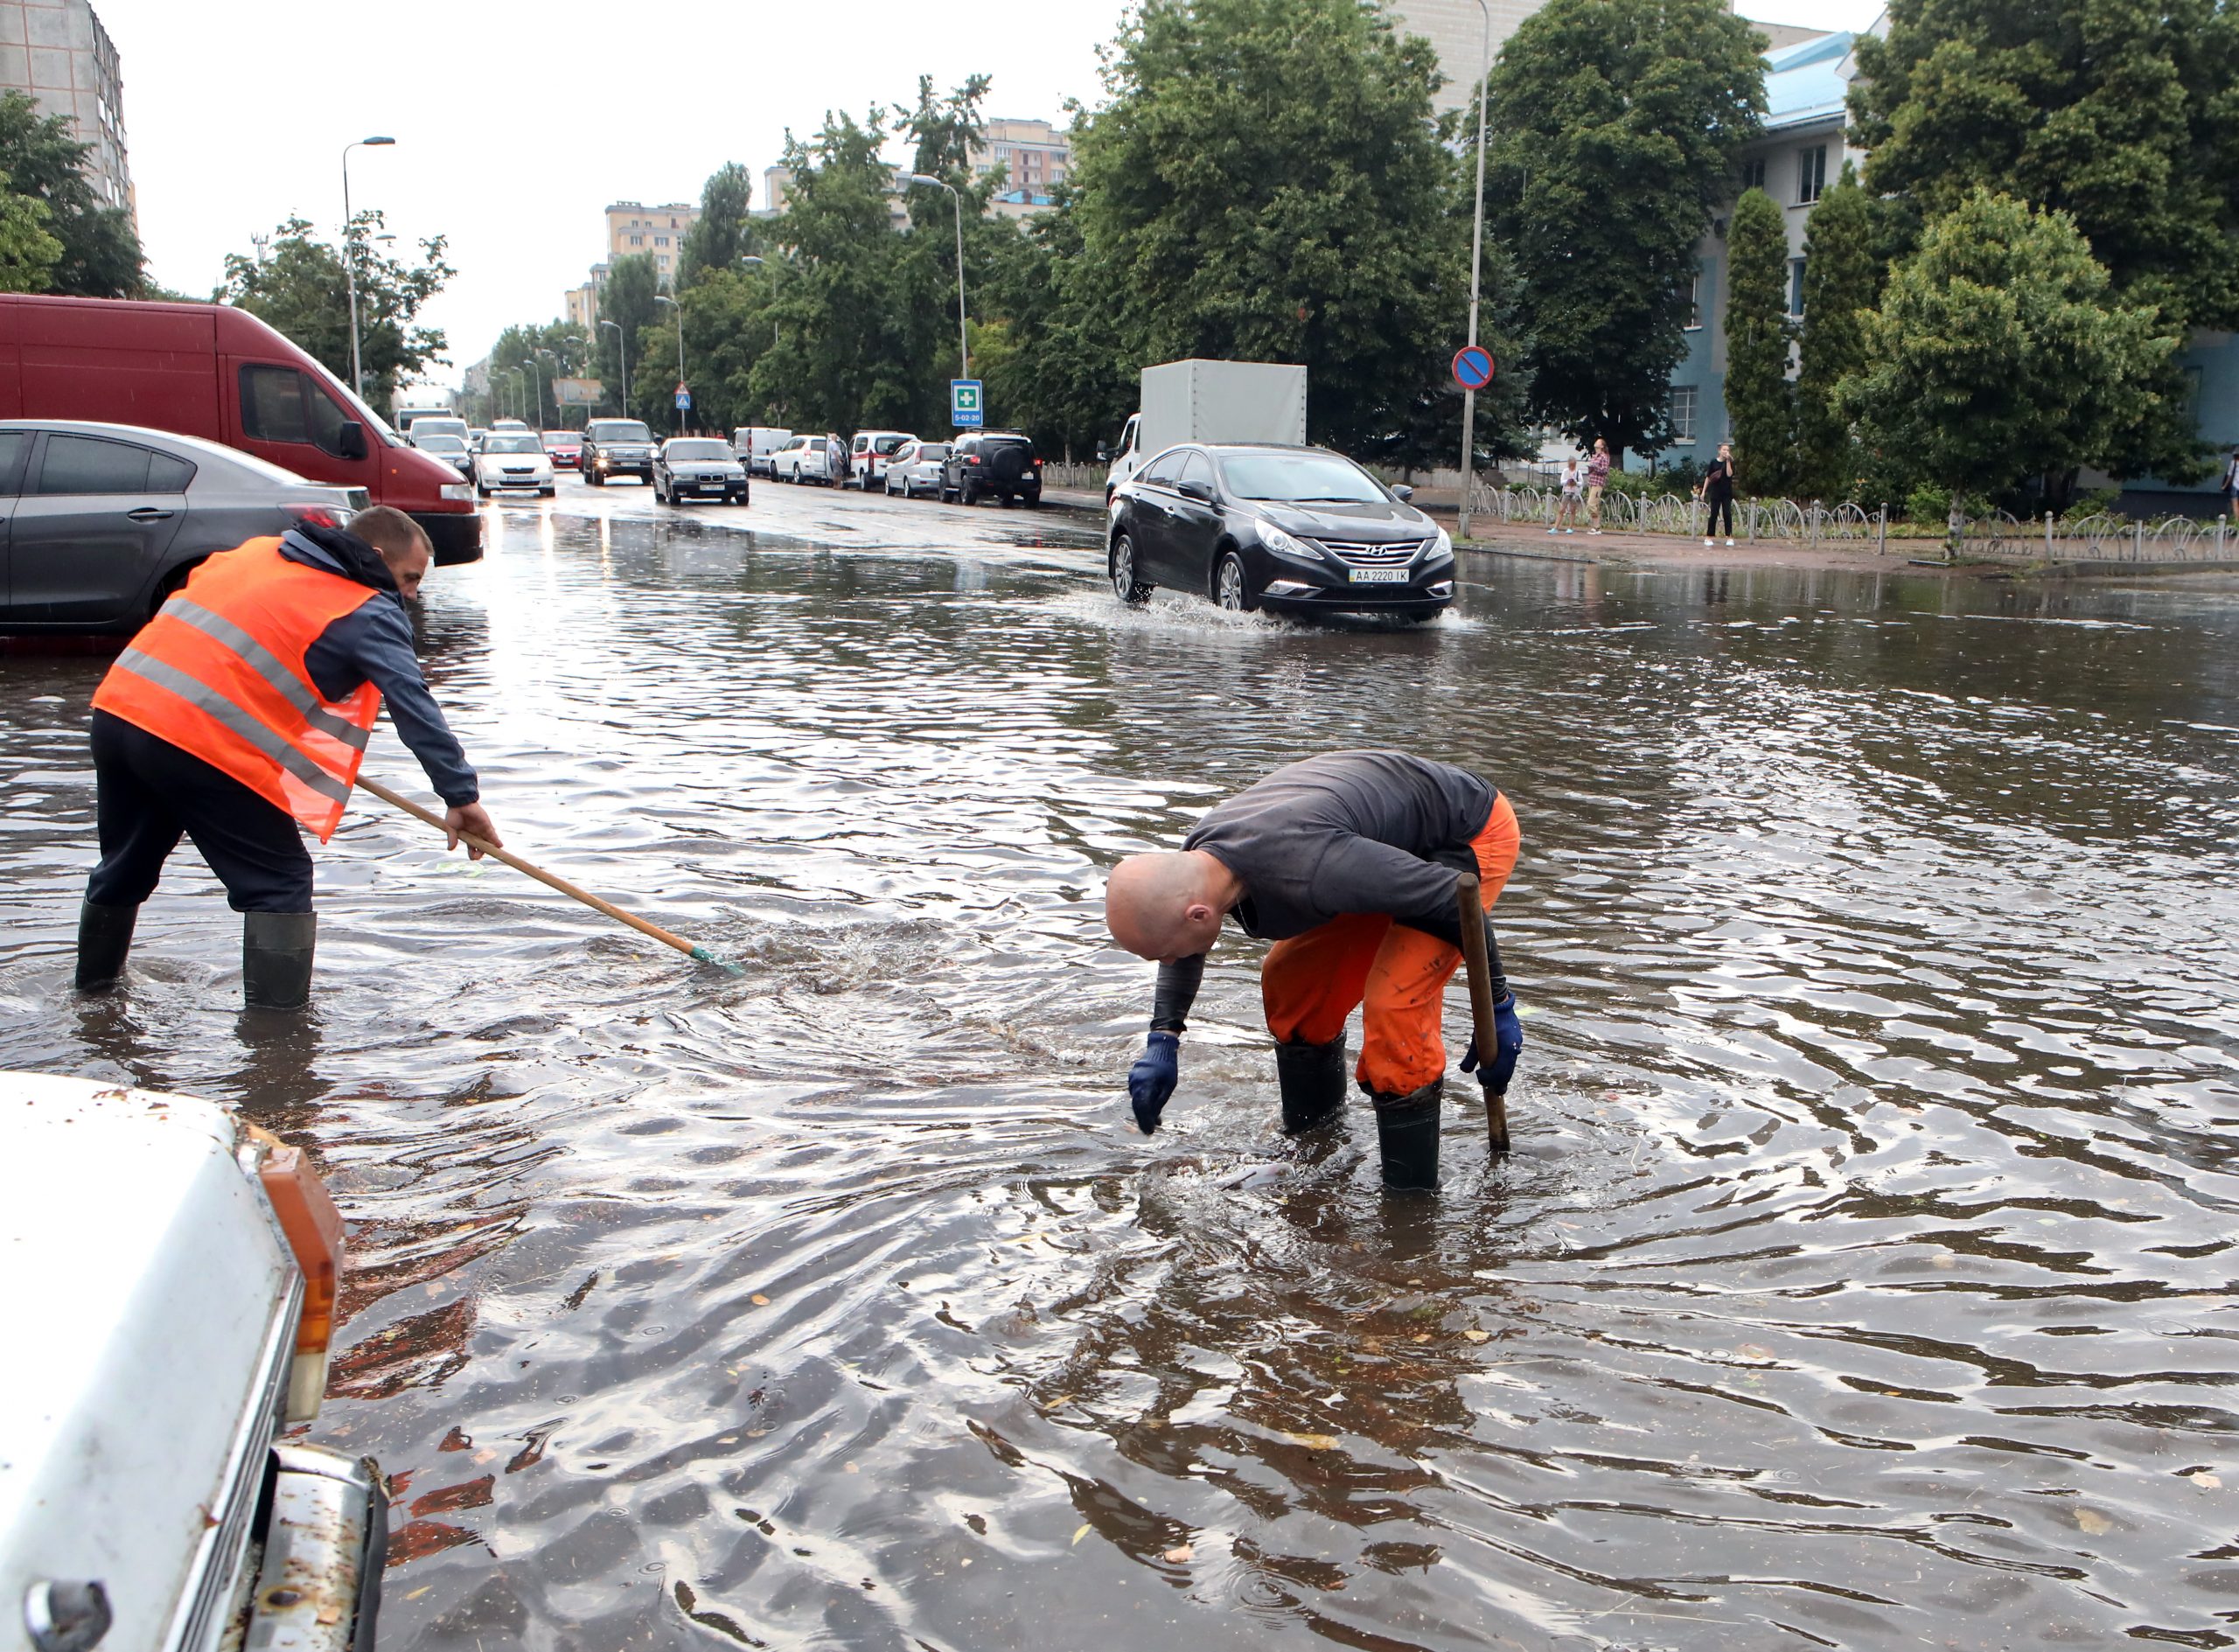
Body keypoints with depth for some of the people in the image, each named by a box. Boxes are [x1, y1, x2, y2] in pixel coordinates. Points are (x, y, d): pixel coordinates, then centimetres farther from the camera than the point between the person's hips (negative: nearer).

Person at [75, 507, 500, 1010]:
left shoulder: (261, 551, 20)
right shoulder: (372, 613, -2)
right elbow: (416, 709, -5)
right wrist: (461, 796, -2)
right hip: (202, 741, -8)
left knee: (126, 864, 27)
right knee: (280, 880, 3)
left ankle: (94, 980, 46)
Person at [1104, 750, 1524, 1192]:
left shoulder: (1306, 870, -42)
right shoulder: (1196, 859, -14)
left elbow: (1455, 898, -30)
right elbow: (1183, 960, 12)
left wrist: (1497, 1006, -20)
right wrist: (1162, 1041, 4)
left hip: (1473, 835, -8)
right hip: (1395, 835, 8)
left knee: (1394, 1006, -20)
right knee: (1291, 980, 10)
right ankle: (1306, 1141, 31)